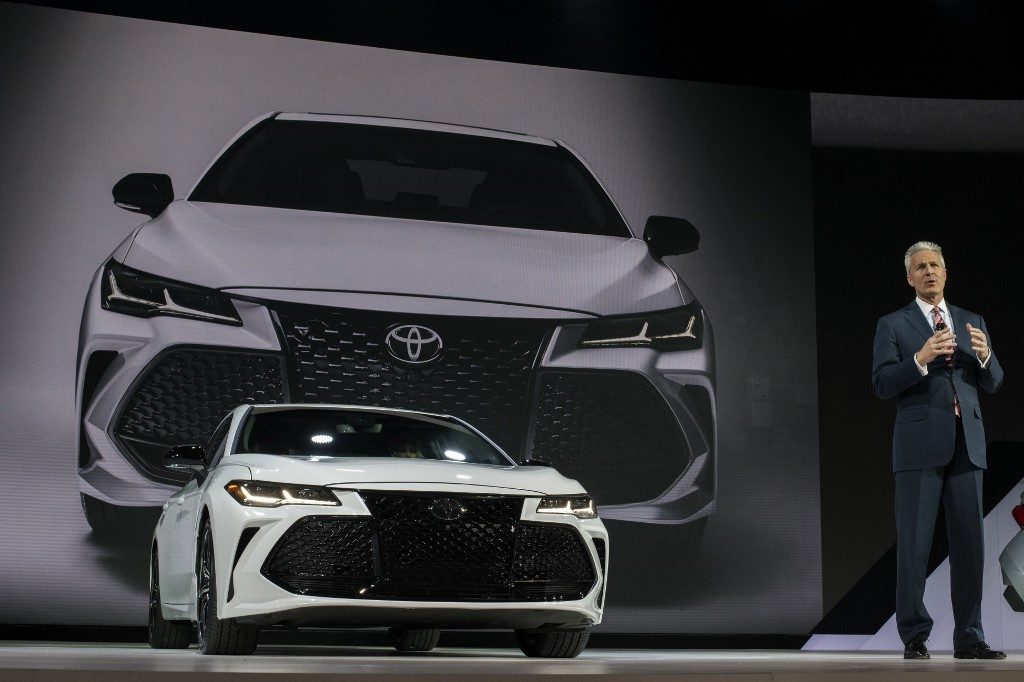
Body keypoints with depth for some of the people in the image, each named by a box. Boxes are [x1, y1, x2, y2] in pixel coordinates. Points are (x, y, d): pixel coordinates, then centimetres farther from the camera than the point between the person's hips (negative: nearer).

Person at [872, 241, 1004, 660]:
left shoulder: (972, 322, 17)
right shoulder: (893, 325, 5)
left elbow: (992, 384, 12)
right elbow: (882, 384, -5)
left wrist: (984, 355, -9)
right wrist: (920, 359, -20)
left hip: (967, 444, 4)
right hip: (920, 444, -4)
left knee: (969, 542, 3)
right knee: (914, 544, -3)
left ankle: (969, 638, 9)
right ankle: (914, 637, 3)